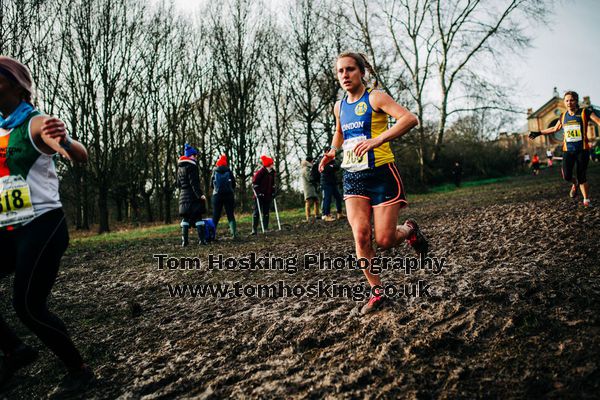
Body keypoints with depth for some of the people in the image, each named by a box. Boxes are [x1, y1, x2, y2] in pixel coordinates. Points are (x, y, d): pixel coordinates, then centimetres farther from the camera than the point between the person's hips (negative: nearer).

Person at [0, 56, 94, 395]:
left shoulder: (36, 124, -9)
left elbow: (82, 157, -26)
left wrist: (65, 141, -48)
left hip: (42, 226, -7)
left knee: (28, 306, -12)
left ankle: (79, 370, 6)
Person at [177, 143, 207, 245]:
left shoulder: (180, 167, 16)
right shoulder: (191, 166, -10)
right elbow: (194, 182, -18)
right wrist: (200, 194, -20)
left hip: (183, 195, 7)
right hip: (193, 195, -7)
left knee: (185, 217, 7)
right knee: (197, 217, -4)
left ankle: (184, 240, 5)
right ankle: (201, 239, -7)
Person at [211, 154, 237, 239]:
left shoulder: (214, 171, 2)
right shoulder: (229, 171, 1)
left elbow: (211, 184, 7)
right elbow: (234, 184, 4)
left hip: (217, 195, 0)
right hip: (229, 195, 0)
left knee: (215, 216, 6)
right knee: (231, 215, 5)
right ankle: (234, 233, -7)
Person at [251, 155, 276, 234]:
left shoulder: (272, 172, 8)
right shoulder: (260, 171, -13)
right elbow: (254, 183, -11)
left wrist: (273, 191, 12)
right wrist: (258, 192, -15)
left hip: (268, 196, 6)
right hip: (259, 195, -6)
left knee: (266, 212, 9)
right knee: (257, 212, -2)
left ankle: (266, 228, 15)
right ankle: (254, 229, 0)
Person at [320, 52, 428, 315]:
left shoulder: (375, 98, -7)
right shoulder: (339, 107, 12)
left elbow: (410, 119, -22)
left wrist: (377, 139, -32)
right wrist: (332, 152, 15)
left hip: (381, 173, -5)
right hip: (353, 177, 5)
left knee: (384, 241, -6)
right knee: (360, 235, -9)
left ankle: (410, 230, 30)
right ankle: (377, 292, 6)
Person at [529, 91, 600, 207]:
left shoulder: (585, 112, -3)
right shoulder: (563, 116, 9)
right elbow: (554, 129, 25)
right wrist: (539, 133, 25)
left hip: (582, 149, -3)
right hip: (568, 150, 3)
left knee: (582, 176, -1)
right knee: (566, 176, -7)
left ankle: (586, 200, 15)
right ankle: (575, 183, 29)